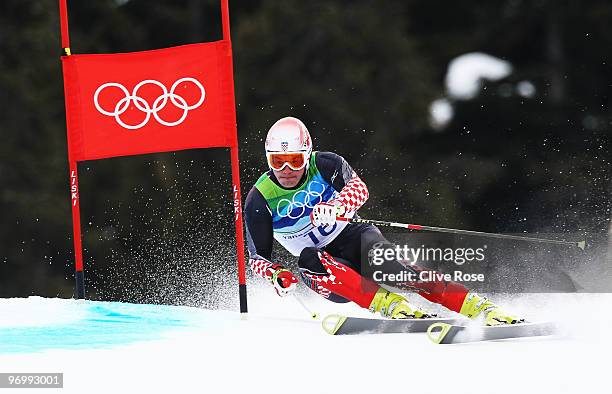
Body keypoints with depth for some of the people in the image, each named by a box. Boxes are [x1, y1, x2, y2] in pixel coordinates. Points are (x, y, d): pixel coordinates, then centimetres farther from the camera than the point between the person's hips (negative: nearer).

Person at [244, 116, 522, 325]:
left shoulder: (324, 165, -10)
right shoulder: (259, 200, -9)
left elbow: (358, 188, -28)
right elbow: (257, 257, -4)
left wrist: (336, 206, -50)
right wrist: (276, 276, -27)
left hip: (353, 236, -1)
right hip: (320, 261, 1)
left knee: (388, 264, -31)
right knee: (309, 259, -35)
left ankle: (480, 308, -37)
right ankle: (391, 305, -47)